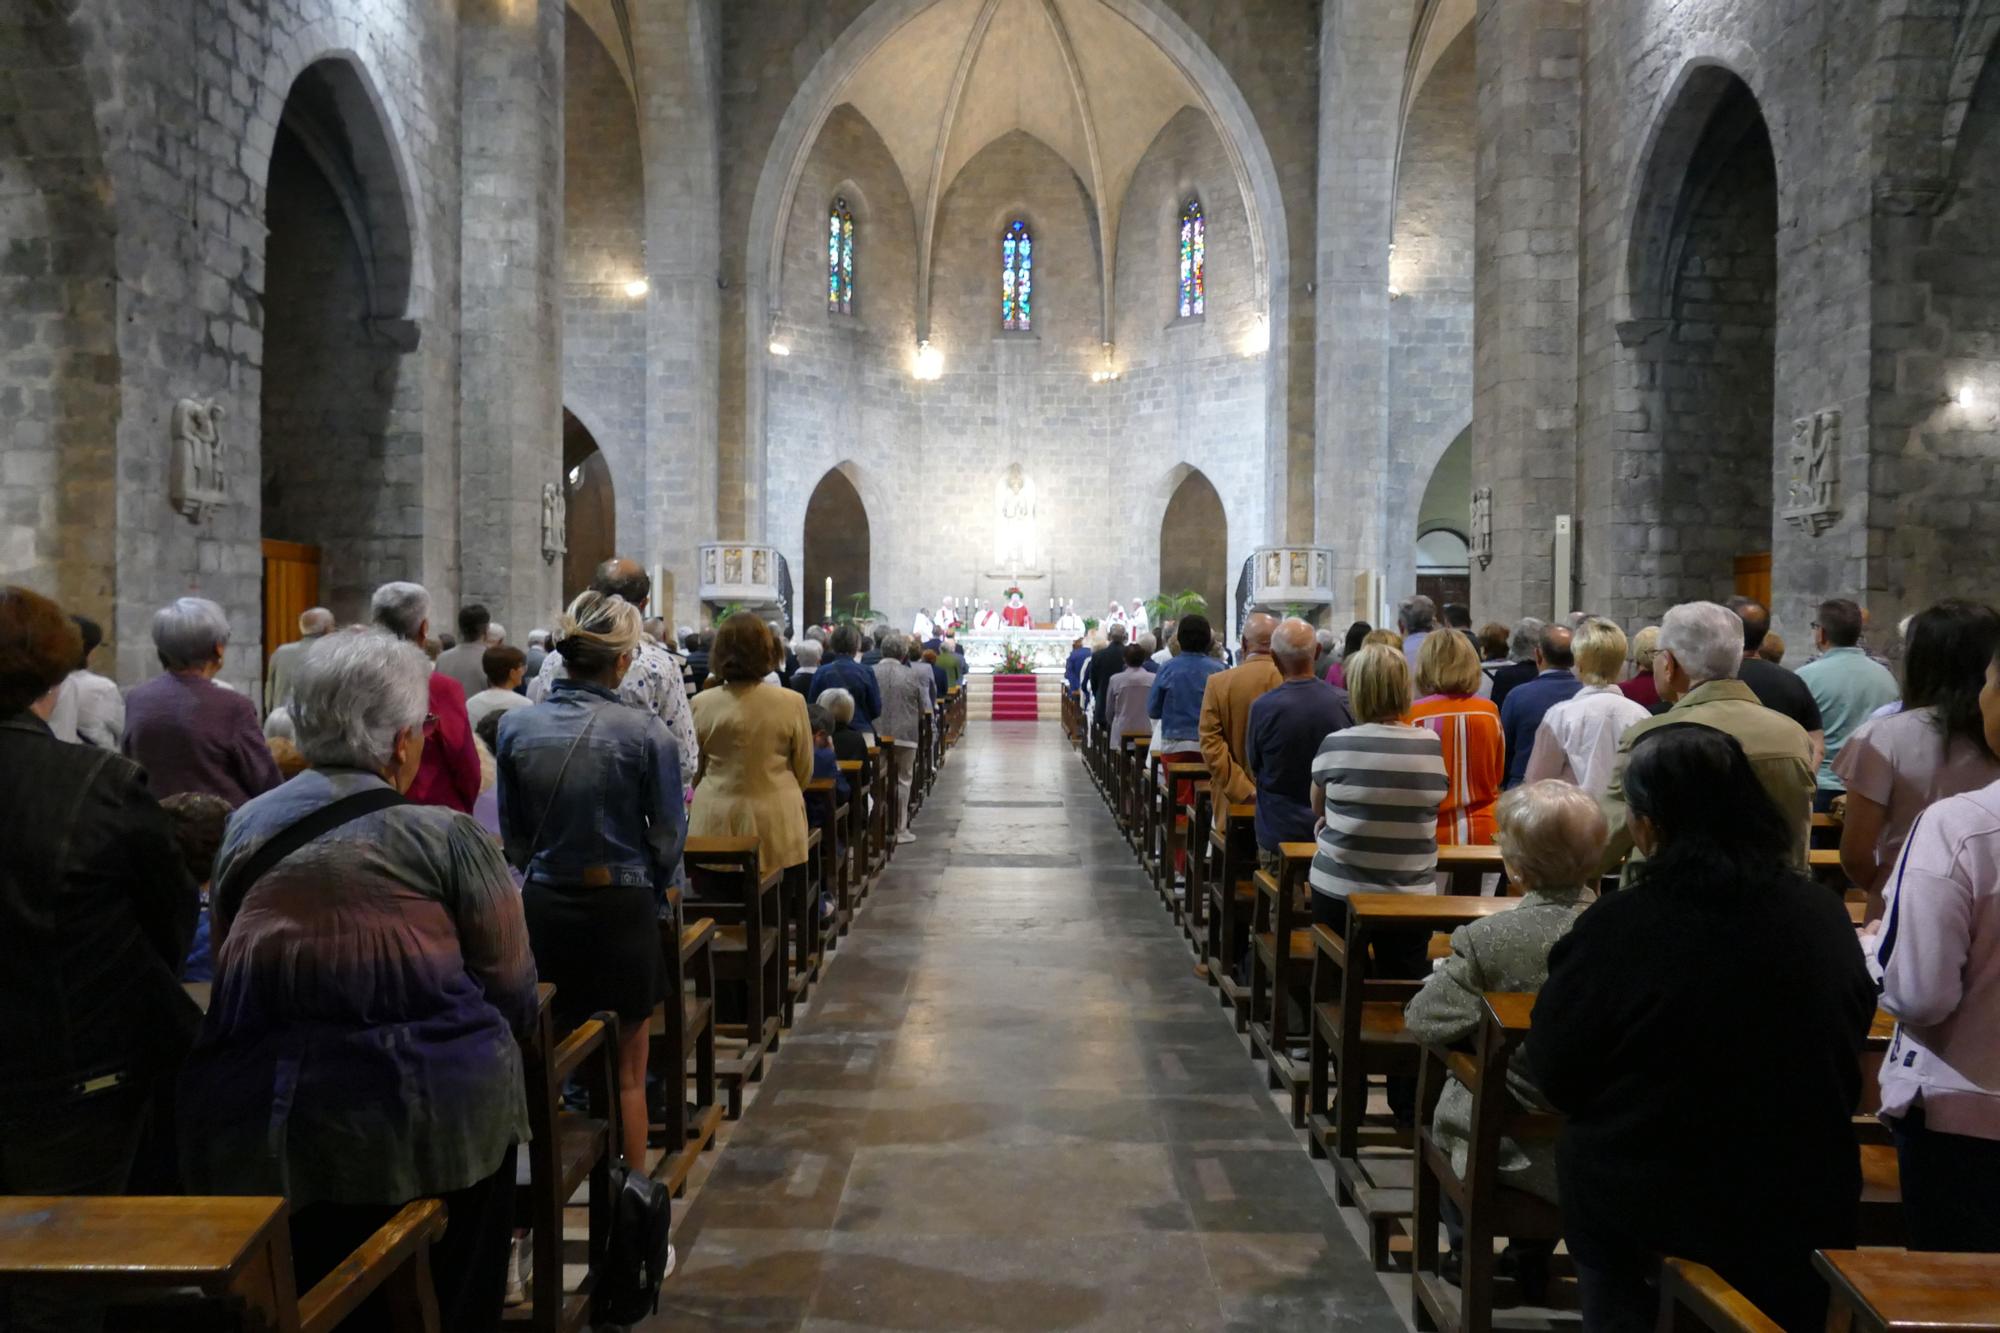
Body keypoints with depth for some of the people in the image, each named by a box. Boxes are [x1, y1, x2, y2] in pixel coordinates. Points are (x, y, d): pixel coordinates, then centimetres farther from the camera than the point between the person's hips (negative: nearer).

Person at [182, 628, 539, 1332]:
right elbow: (511, 988, -6)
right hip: (431, 1116, -3)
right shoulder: (448, 835, -9)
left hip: (264, 1124, 4)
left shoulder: (244, 827, 5)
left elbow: (233, 970, 15)